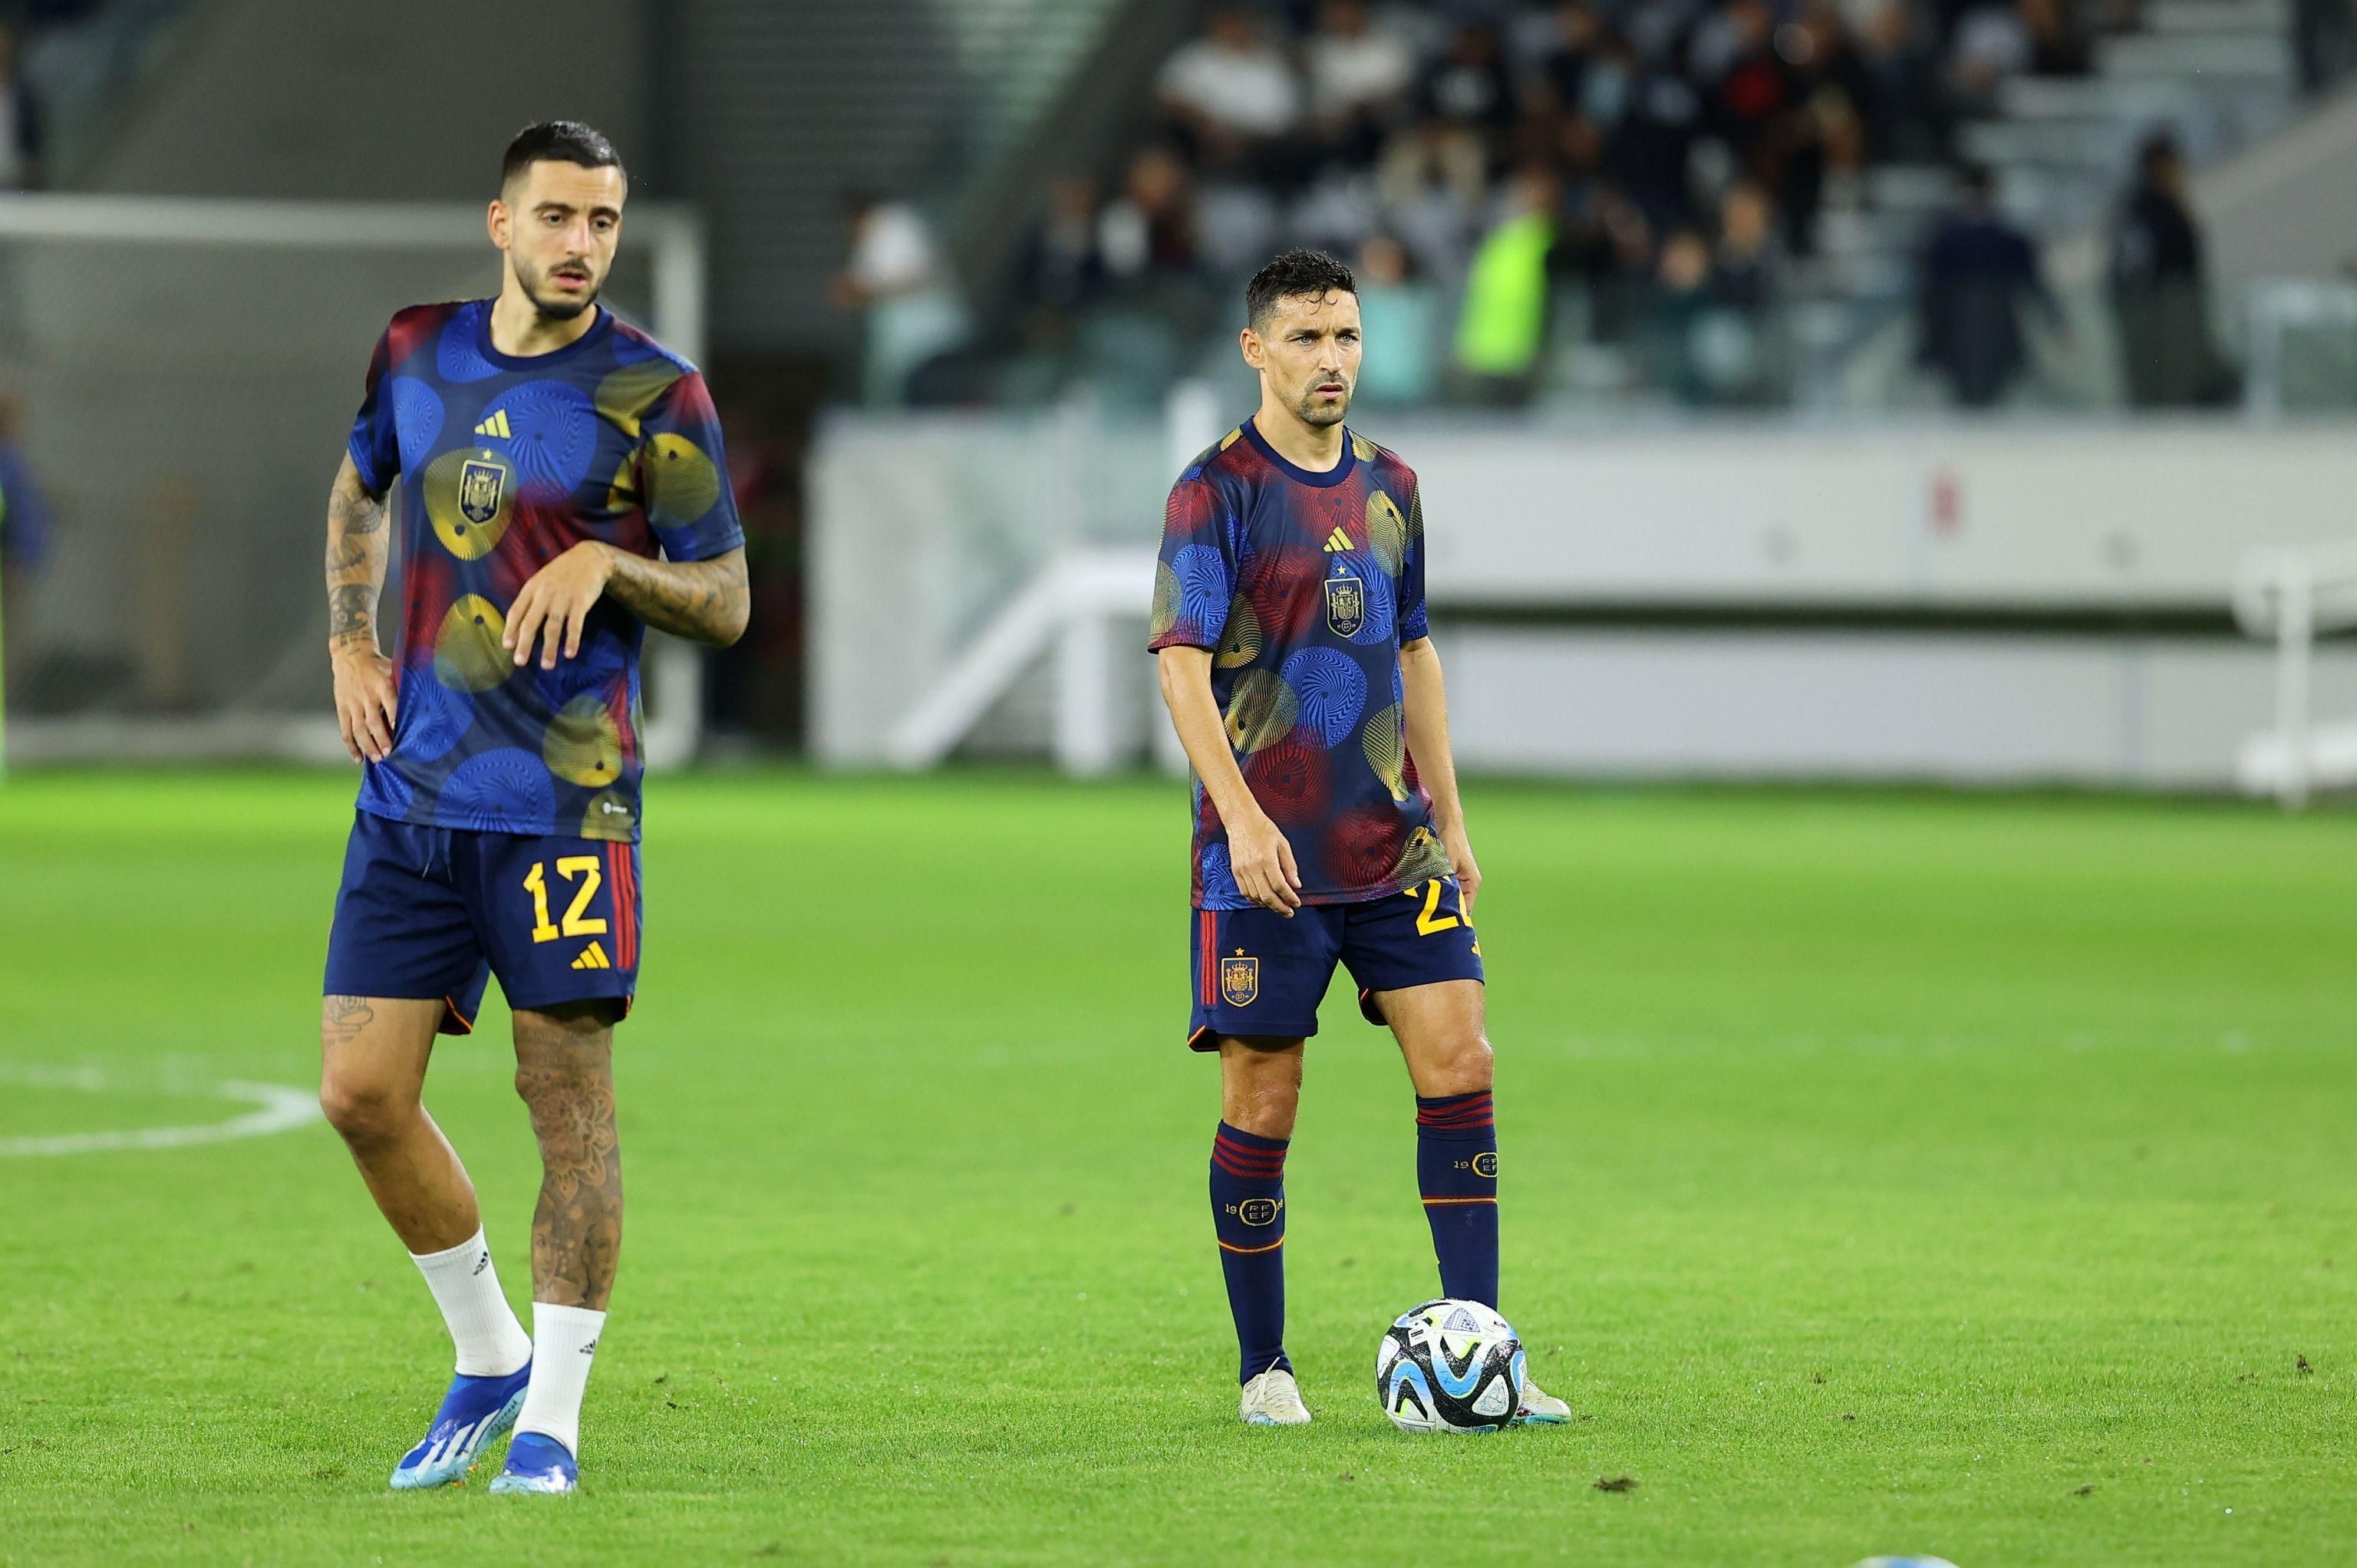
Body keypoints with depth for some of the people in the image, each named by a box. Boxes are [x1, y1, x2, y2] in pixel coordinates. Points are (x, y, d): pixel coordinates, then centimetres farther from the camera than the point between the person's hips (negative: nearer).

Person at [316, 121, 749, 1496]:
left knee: (569, 1093, -5)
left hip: (564, 798, -4)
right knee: (362, 1095, 1)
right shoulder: (418, 353, 8)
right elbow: (358, 489, 27)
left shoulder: (654, 392, -5)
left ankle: (553, 1417, 4)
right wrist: (350, 649, 14)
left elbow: (726, 603, -1)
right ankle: (487, 1359, 20)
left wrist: (606, 562, -19)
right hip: (412, 789, 5)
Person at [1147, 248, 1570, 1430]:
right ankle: (1263, 1371, 11)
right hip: (1266, 851, -5)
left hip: (1395, 846, 5)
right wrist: (1243, 818, -24)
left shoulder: (1388, 487, 12)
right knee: (1262, 1100, -1)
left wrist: (1449, 818, 16)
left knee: (1458, 1064, -4)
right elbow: (1182, 668, -13)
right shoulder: (1218, 491, -7)